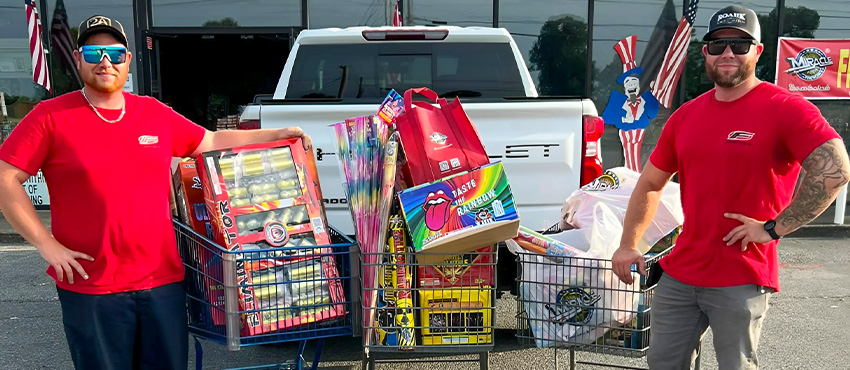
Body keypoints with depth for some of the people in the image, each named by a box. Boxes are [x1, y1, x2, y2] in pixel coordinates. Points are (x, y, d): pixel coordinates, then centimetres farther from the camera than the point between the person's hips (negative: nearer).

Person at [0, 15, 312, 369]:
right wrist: (46, 244, -10)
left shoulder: (156, 114, 7)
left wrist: (278, 134, 14)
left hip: (163, 281, 3)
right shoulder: (51, 116, -3)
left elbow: (213, 142, 17)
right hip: (89, 287, -3)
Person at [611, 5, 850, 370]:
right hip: (678, 274, 5)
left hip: (741, 282, -5)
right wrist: (627, 246, 11)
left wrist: (774, 228, -17)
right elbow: (650, 184, 15)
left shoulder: (785, 108, -9)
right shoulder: (685, 115, 8)